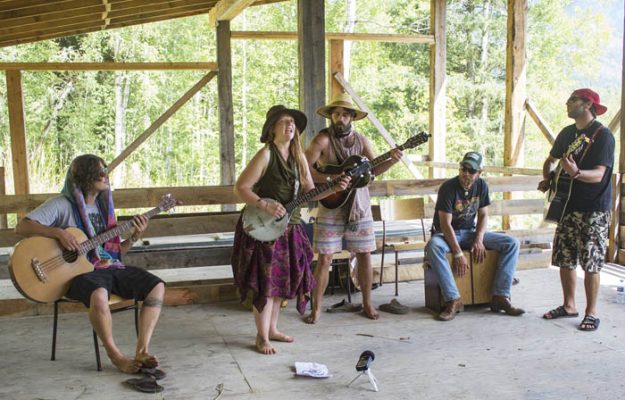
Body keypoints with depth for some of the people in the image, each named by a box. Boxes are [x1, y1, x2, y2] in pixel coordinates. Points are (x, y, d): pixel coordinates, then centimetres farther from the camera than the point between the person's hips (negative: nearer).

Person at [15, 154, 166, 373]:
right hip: (80, 270, -6)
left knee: (156, 286, -13)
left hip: (109, 267, 7)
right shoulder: (62, 204, -4)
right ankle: (115, 356, -19)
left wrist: (134, 237, -2)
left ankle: (141, 351, -13)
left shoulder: (103, 206, 15)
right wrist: (59, 233, -25)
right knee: (98, 294, -40)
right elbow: (22, 227, -14)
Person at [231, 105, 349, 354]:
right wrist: (265, 205, -26)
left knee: (282, 280, 14)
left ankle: (272, 329, 29)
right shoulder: (266, 155, -14)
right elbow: (240, 188, -16)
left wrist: (334, 189, -4)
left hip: (287, 227, 8)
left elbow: (309, 192, 10)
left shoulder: (298, 156, 8)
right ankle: (262, 337, 9)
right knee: (265, 282, -3)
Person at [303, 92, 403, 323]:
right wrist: (328, 180, -24)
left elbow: (375, 169, 4)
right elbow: (303, 167, -15)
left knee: (364, 255, 8)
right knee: (324, 259, -2)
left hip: (359, 207, 4)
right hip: (331, 207, -3)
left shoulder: (361, 140, 5)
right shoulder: (323, 139, -7)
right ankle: (316, 308, 11)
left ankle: (367, 304, 22)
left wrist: (391, 160, -14)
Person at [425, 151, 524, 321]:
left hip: (470, 232, 5)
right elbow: (445, 224, -21)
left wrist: (479, 240, -12)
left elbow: (483, 215, 6)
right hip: (446, 233, -5)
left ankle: (500, 296, -15)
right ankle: (453, 300, -33)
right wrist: (458, 254, -26)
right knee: (433, 247, -41)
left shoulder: (481, 185, -1)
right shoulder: (448, 187, -18)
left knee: (512, 243, -12)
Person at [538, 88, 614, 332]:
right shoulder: (567, 133, 10)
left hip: (594, 210, -7)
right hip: (567, 206, 7)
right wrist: (547, 179, 5)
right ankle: (569, 305, 24)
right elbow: (551, 160, 25)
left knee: (590, 263, -4)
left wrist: (576, 173, -41)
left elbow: (598, 175, -22)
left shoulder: (602, 135, -12)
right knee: (564, 259, 10)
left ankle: (591, 313, 8)